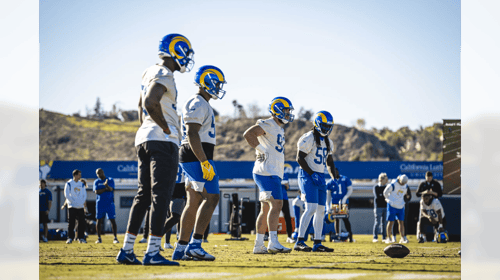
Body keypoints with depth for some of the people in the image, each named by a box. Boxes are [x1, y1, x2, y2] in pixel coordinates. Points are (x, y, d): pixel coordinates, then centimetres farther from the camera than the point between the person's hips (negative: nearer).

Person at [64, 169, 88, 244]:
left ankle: (81, 238, 7)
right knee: (71, 223, -5)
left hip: (81, 207, 4)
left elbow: (84, 194, 11)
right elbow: (67, 194, -5)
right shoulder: (69, 183, -1)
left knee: (82, 222, 0)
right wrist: (74, 202, -13)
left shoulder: (81, 184, 12)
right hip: (72, 206, -4)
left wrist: (83, 203, -5)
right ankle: (70, 238, 0)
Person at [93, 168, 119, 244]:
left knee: (112, 220, -6)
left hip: (109, 203, -1)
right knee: (99, 220, 1)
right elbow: (97, 192, -5)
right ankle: (99, 238, 8)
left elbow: (111, 189, -12)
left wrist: (107, 185, -32)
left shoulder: (110, 180, 5)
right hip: (100, 203, 1)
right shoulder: (96, 182, 9)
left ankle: (115, 238, -5)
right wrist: (106, 189, -11)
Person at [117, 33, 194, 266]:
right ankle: (152, 253, -12)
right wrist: (166, 128, -17)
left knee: (144, 194, 11)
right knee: (161, 196, -9)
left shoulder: (150, 73, 18)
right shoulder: (164, 76, -12)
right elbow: (151, 102, -27)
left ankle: (127, 250, 10)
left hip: (144, 139, 9)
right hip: (163, 141, -9)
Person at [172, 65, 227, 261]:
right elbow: (192, 135, -22)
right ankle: (195, 245, -19)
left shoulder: (201, 104, 21)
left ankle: (180, 249, 8)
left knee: (194, 202, 9)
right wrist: (205, 163, -26)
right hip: (197, 157, -11)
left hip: (192, 158, 11)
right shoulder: (198, 104, -13)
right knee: (211, 198, -12)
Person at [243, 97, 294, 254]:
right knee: (276, 204, -17)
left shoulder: (279, 128, 20)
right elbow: (248, 134, -23)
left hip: (273, 173, 10)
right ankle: (273, 243, -23)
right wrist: (260, 149, -19)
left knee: (266, 209, 10)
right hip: (267, 172, -10)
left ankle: (258, 245, 13)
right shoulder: (267, 125, -10)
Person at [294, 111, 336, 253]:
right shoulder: (308, 139, -11)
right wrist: (312, 174, -19)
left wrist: (334, 176, 7)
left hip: (320, 178, 9)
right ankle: (299, 242, -18)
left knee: (321, 210, 6)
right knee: (311, 208, -18)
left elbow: (329, 161, 22)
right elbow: (300, 158, -14)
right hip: (307, 176, -9)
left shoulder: (328, 142, 16)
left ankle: (317, 243, 10)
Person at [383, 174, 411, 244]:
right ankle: (389, 238, 3)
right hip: (392, 206, -5)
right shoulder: (393, 184, -14)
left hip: (400, 207, 5)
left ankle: (403, 238, 6)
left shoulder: (406, 187, 5)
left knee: (401, 222, 4)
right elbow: (385, 192, -5)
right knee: (391, 222, -3)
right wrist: (389, 200, 4)